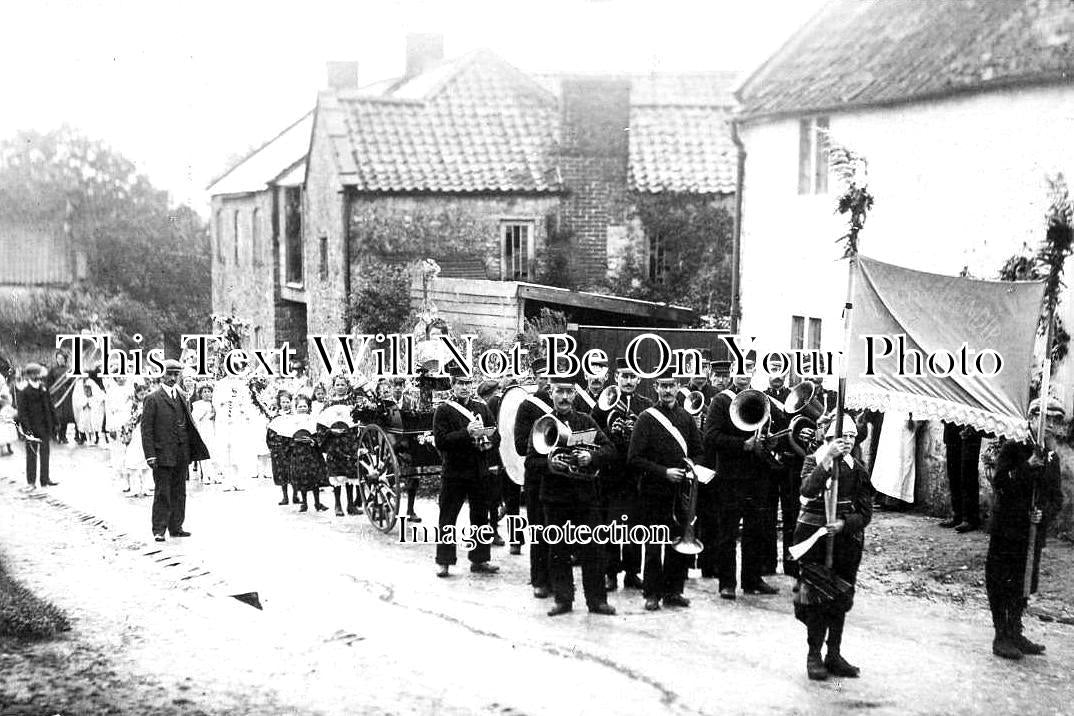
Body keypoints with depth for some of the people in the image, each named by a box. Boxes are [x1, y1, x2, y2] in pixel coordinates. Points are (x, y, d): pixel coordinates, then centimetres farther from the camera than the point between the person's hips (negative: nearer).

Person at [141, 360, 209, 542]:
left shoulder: (183, 397, 14)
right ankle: (159, 530, 3)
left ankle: (176, 527, 18)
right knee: (162, 493, -3)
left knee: (179, 493, 10)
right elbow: (146, 429, -7)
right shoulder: (153, 399, -5)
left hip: (182, 455, 6)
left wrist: (194, 450, 11)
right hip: (162, 455, -6)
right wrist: (150, 455, -14)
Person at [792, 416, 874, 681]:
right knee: (815, 596, -4)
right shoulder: (813, 460, -4)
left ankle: (834, 654, 17)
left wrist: (843, 524, -19)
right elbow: (808, 491, -25)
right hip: (814, 537, -3)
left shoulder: (858, 469, 3)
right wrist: (828, 459, -31)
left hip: (846, 538, 3)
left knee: (840, 598, 8)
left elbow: (865, 513, 0)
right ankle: (814, 655, 4)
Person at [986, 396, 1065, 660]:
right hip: (1007, 530, -6)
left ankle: (1014, 633, 25)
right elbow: (999, 483, -15)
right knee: (1000, 584, -3)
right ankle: (1001, 636, 4)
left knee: (1025, 584, 13)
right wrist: (1028, 467, -23)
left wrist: (1045, 513, -9)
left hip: (1034, 532, 6)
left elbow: (1057, 498, 11)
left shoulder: (1052, 458, 11)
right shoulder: (1014, 448, -7)